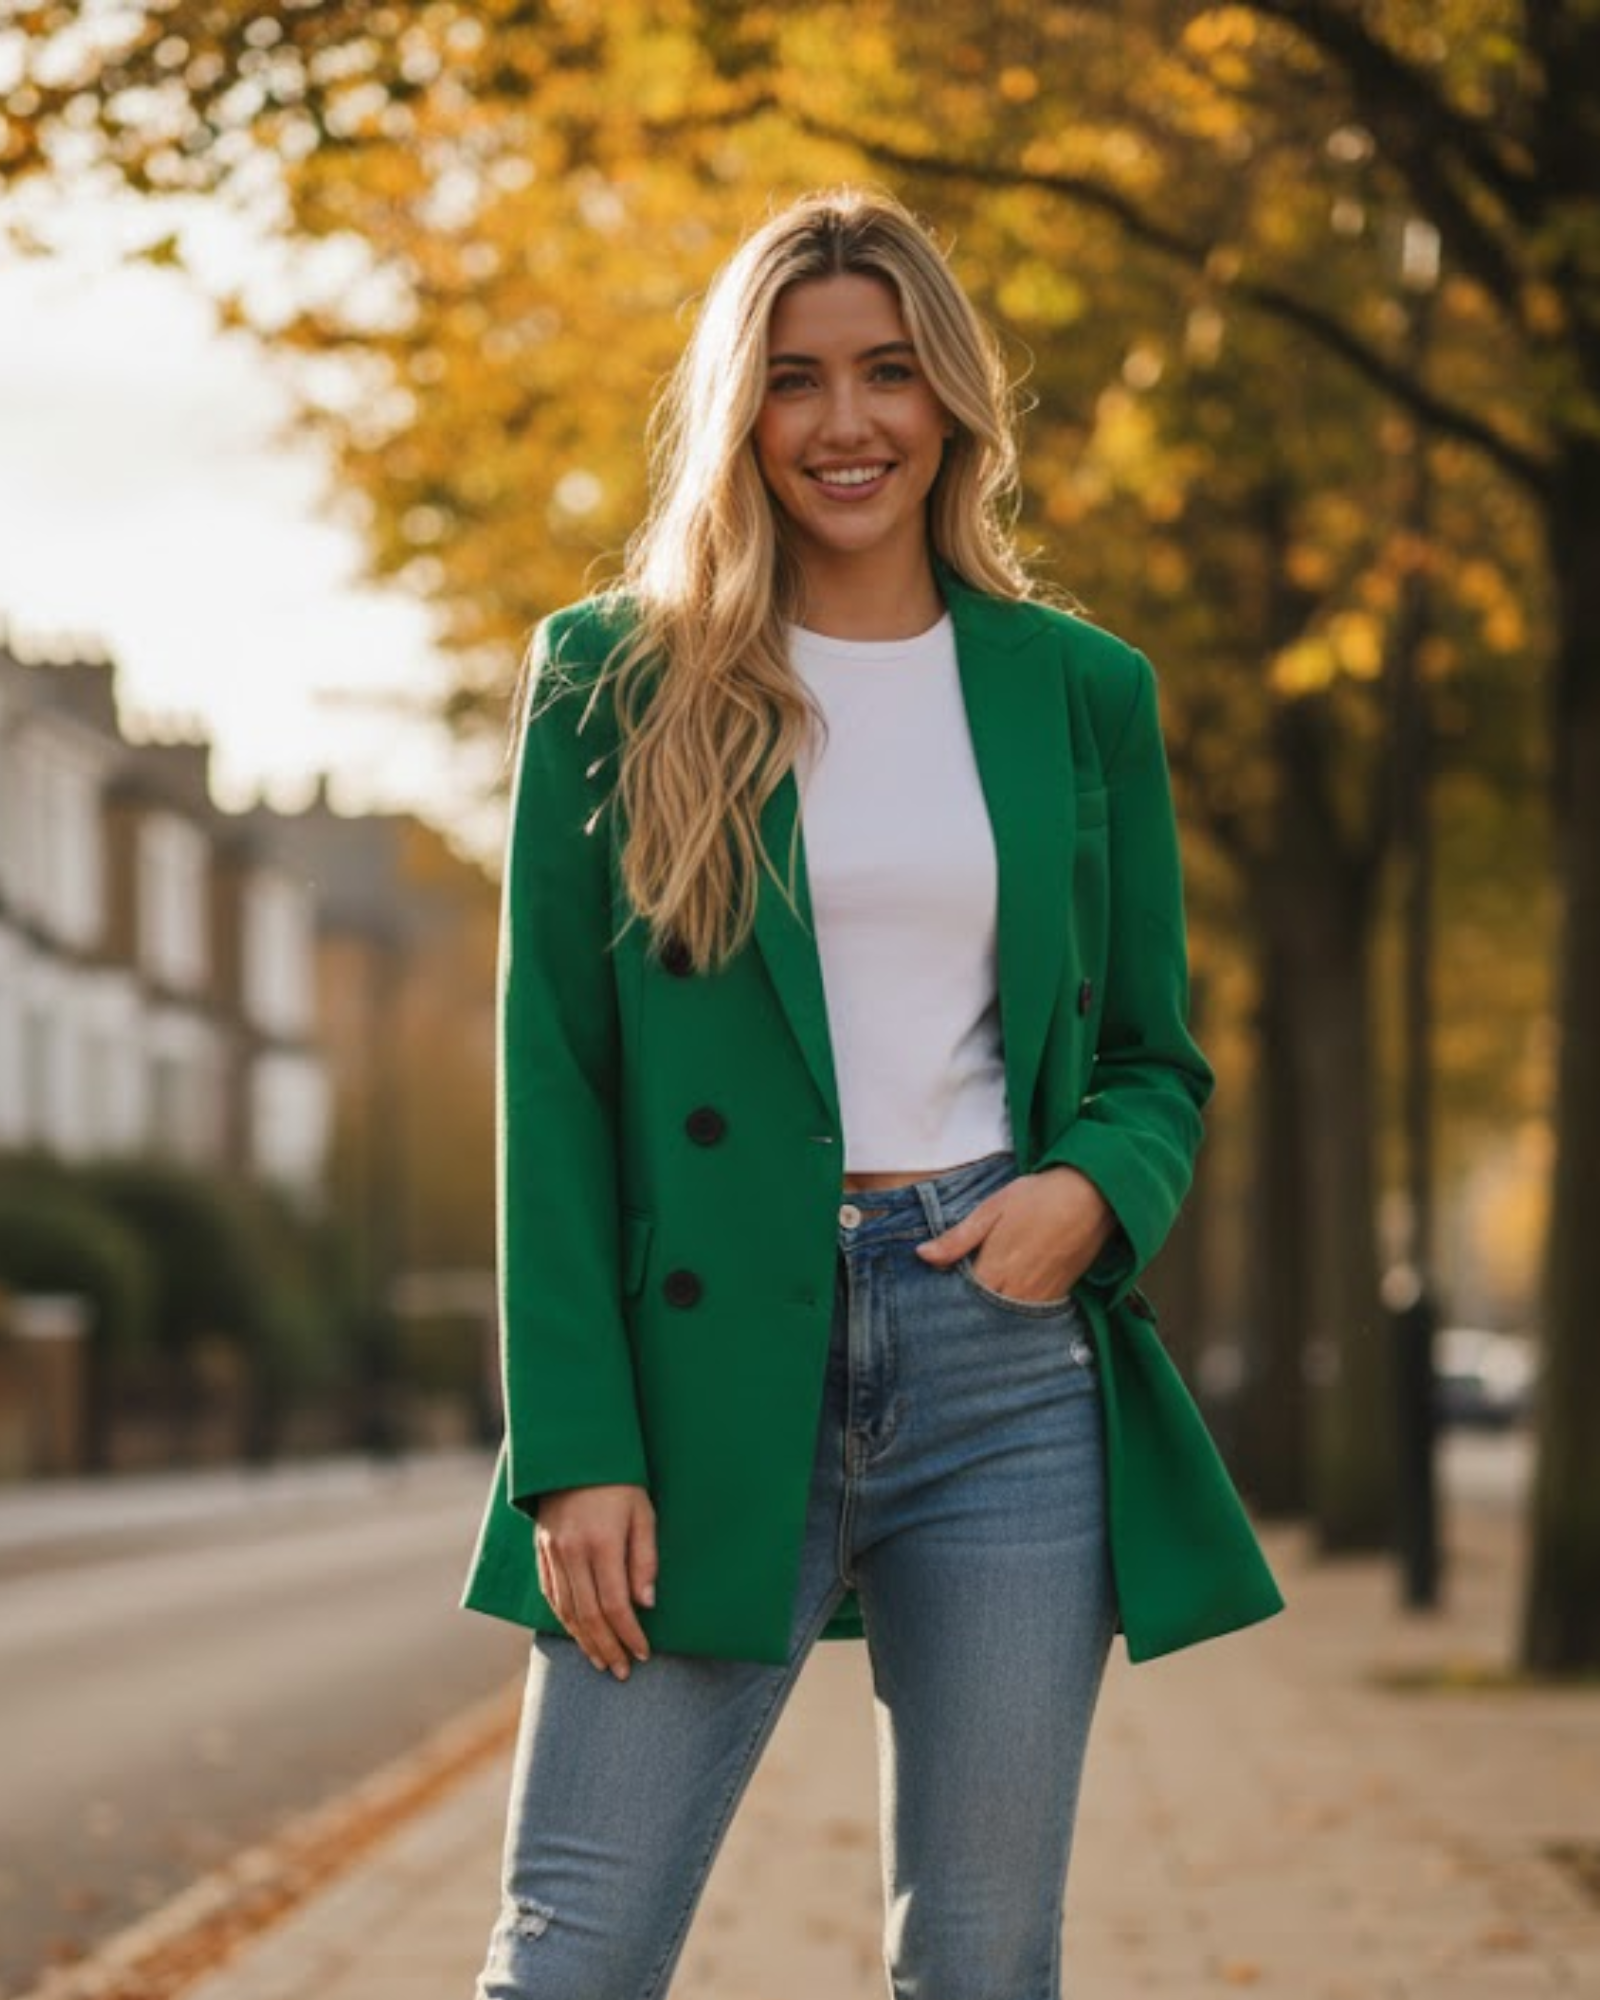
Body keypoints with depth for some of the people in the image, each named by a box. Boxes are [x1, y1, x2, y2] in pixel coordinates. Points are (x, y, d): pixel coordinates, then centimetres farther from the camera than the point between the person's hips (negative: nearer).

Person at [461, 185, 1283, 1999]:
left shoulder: (1081, 690, 10)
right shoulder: (616, 681, 4)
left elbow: (1157, 1062, 16)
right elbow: (551, 1084, 0)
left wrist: (1092, 1189, -8)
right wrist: (574, 1445, -9)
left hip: (1008, 1356, 2)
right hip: (712, 1361, -2)